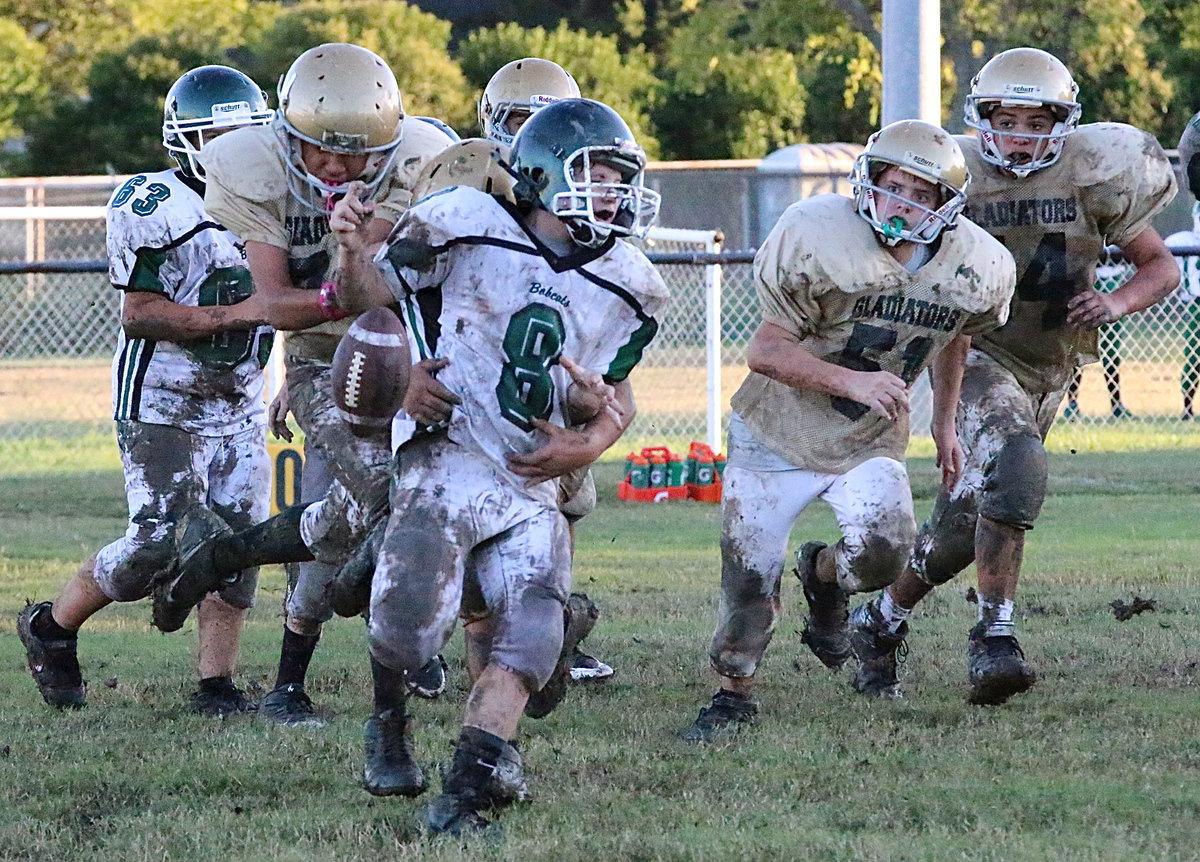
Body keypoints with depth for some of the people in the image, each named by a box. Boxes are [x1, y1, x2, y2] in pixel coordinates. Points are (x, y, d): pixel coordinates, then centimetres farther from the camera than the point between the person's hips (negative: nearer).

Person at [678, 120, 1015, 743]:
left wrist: (944, 422, 20)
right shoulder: (819, 240, -24)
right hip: (780, 434, -2)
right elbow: (765, 350, -20)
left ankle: (822, 577, 14)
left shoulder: (977, 270, -10)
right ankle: (732, 694, 23)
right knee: (749, 579, -2)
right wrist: (851, 381, -31)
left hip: (871, 442, 2)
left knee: (882, 555, -22)